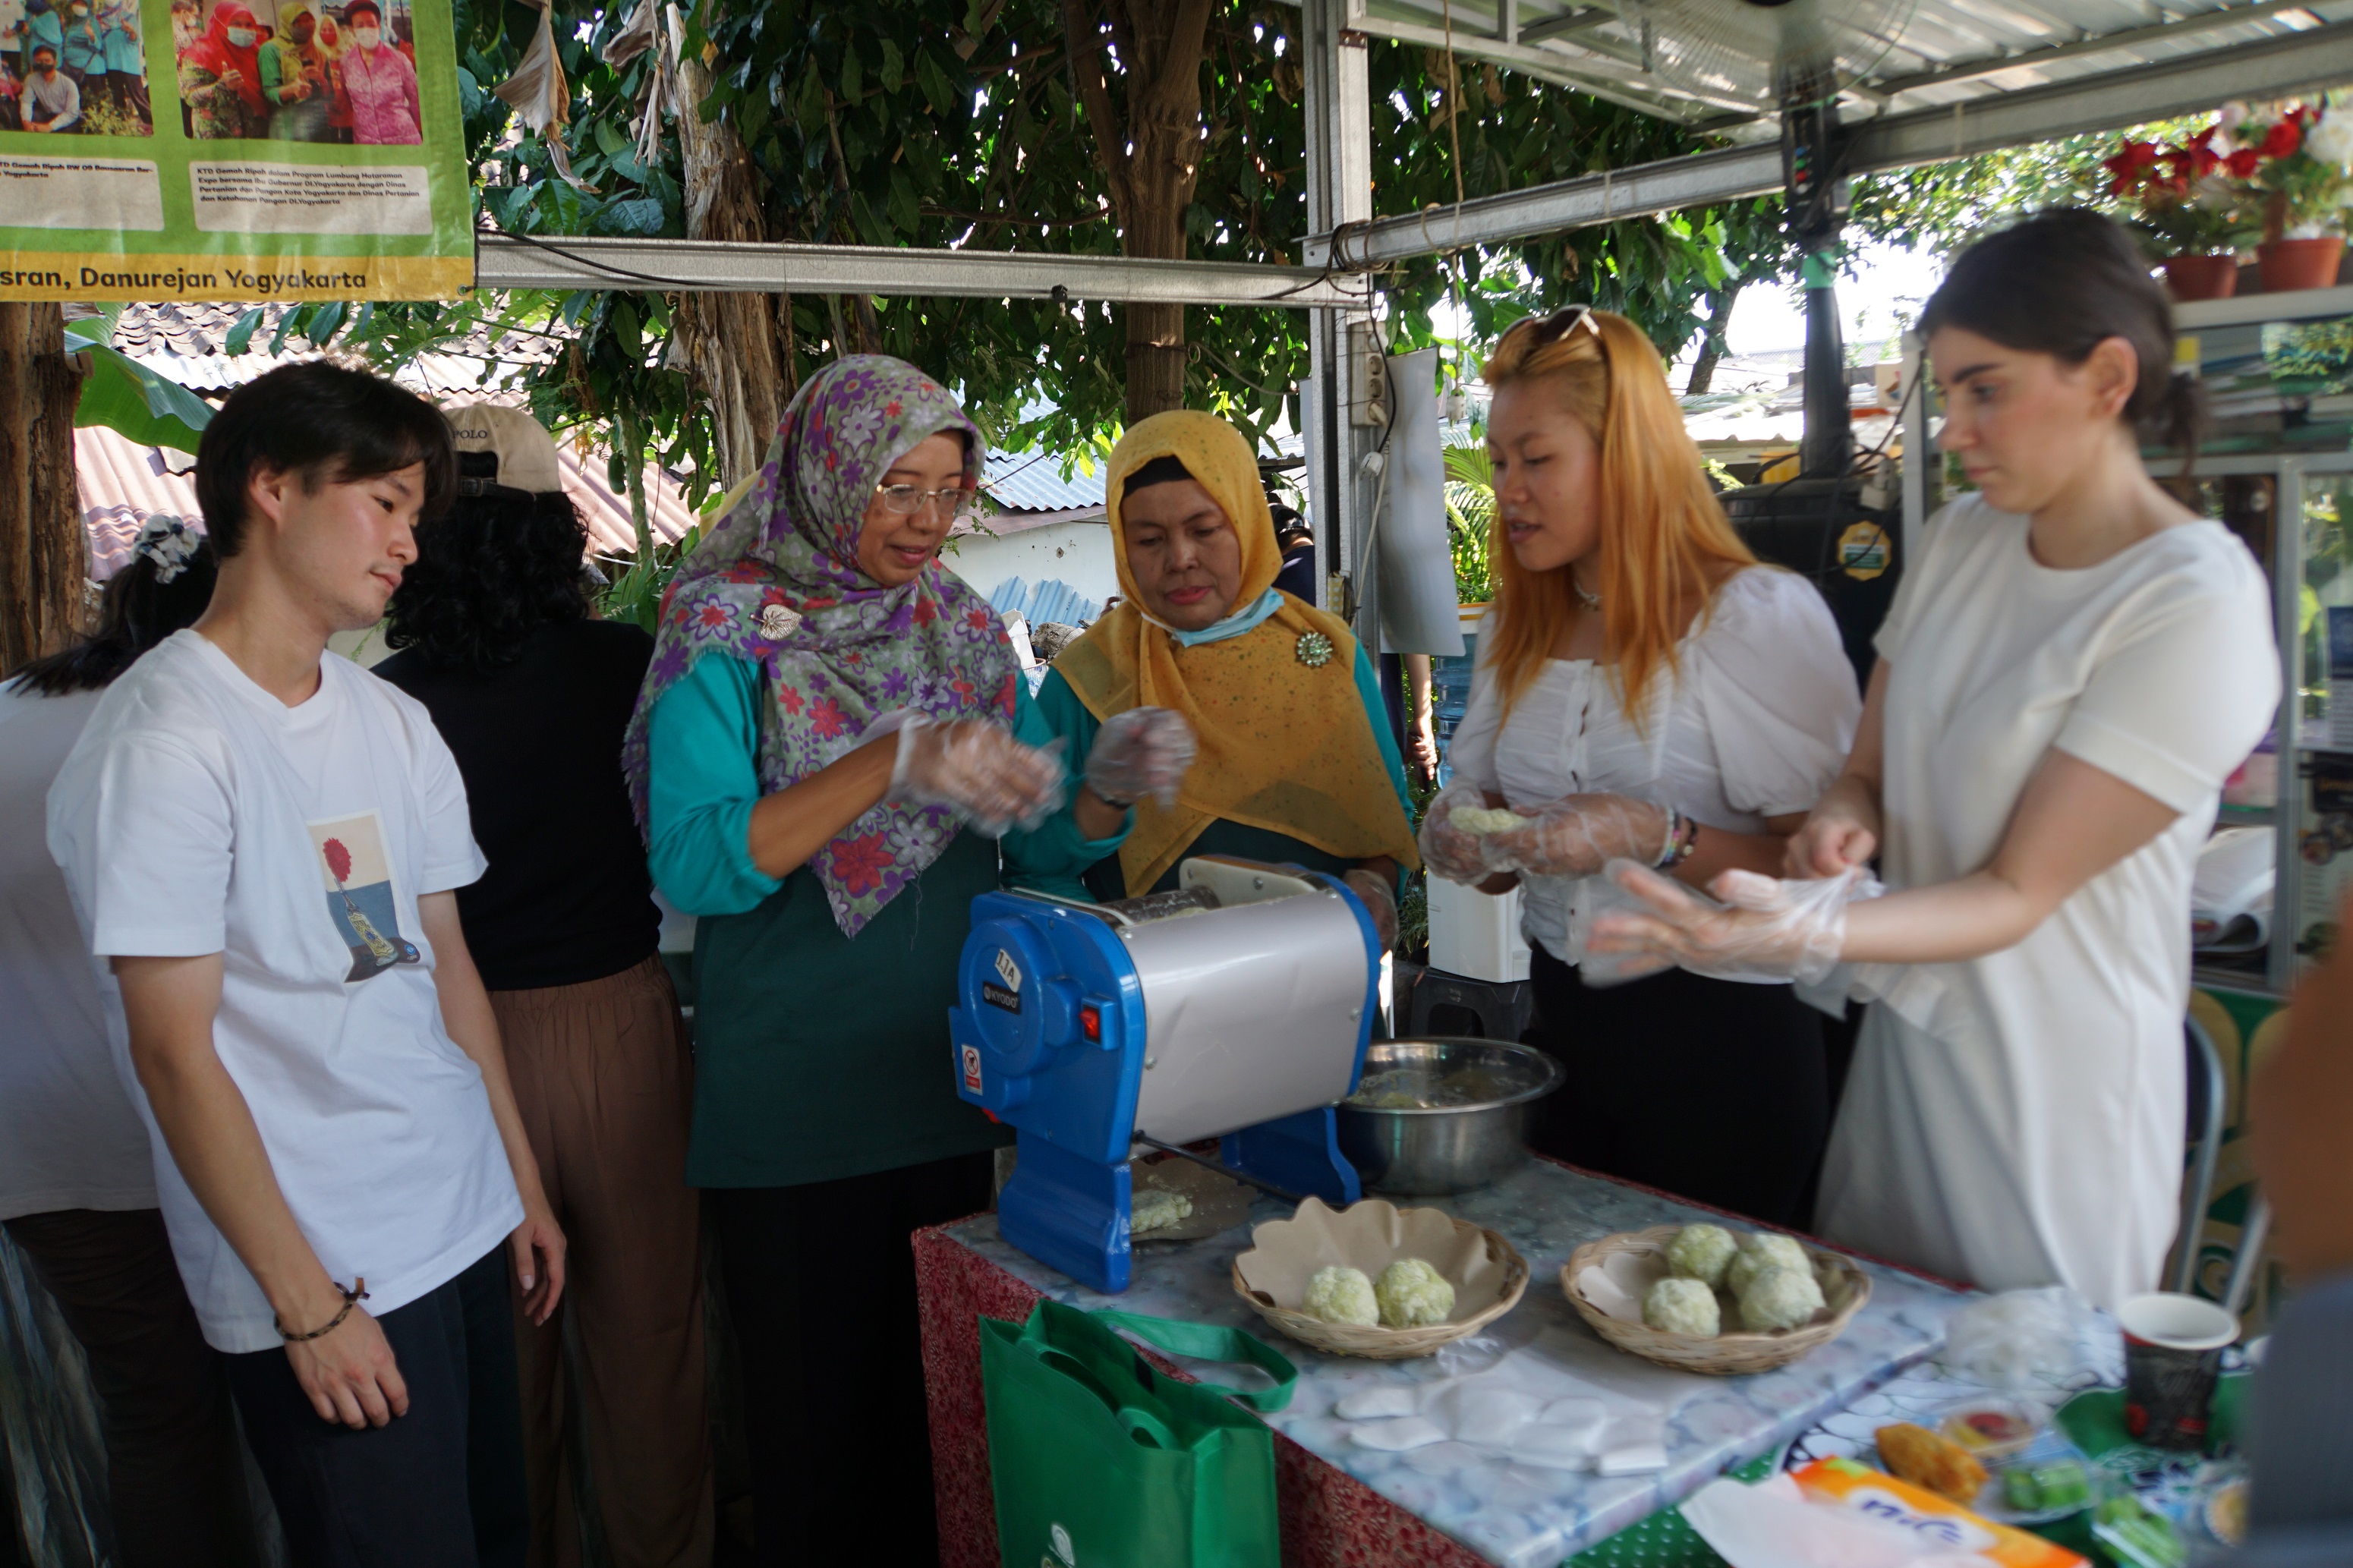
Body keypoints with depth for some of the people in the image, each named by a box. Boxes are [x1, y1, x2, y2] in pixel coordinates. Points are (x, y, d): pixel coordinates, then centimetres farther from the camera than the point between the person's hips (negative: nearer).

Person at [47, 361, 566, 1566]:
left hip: (468, 1227, 7)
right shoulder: (166, 740, -14)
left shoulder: (393, 723, 8)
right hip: (327, 1280, -7)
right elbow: (175, 1053, -15)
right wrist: (309, 1304, -13)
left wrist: (525, 1181, 12)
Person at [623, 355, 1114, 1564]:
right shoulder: (729, 633, -8)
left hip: (948, 1086, 5)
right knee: (818, 1417, 11)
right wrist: (897, 762, -28)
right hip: (793, 1116, -4)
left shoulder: (962, 627, 7)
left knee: (941, 1396, 19)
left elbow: (1041, 827, 10)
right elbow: (692, 864, -20)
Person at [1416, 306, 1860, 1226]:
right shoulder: (1514, 632, 8)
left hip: (1719, 1044, -5)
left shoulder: (1761, 618, -12)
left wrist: (1654, 837, -27)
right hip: (1564, 1030, 6)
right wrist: (1462, 839, -7)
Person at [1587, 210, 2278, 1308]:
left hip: (2053, 1099, -6)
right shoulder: (1961, 539, 3)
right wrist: (1845, 822, -15)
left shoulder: (2196, 605, -17)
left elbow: (2019, 890, -19)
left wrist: (1805, 936, -35)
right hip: (1905, 1044, 6)